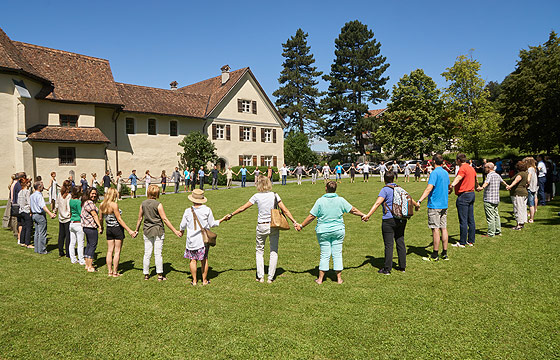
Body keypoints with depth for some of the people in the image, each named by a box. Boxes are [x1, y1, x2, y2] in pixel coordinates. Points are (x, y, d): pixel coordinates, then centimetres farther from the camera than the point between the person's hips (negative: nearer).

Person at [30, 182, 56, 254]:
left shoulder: (31, 196, 12)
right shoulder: (39, 196, -17)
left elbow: (30, 207, 22)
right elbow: (43, 206, -30)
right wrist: (50, 213, -39)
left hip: (34, 215, 10)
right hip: (41, 216, -10)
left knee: (37, 233, 15)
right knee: (42, 233, -3)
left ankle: (37, 249, 20)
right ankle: (42, 250, 0)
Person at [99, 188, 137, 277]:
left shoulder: (102, 205, 2)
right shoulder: (114, 205, -17)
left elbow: (100, 218, 11)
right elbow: (119, 219, -18)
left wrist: (101, 228, 30)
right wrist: (129, 230, -15)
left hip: (109, 229, 6)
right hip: (117, 228, -6)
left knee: (110, 251, 12)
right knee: (117, 251, 2)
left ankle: (109, 271, 17)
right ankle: (115, 273, 7)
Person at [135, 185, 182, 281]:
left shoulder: (143, 204, 1)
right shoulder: (158, 204, -11)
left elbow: (140, 218, 9)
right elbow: (165, 219, -13)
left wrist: (136, 230, 24)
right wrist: (175, 231, -10)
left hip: (147, 231, 4)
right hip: (158, 231, -4)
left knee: (147, 253, 10)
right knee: (158, 253, 1)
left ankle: (146, 274, 18)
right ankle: (160, 275, 7)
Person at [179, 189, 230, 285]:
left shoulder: (188, 211, -5)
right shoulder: (207, 210, -8)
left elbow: (182, 226, 5)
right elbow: (212, 224, 1)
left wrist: (181, 231, 28)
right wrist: (222, 219, 15)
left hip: (191, 240, 0)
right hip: (204, 239, 0)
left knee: (193, 260, 10)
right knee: (204, 260, 11)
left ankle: (194, 281, 16)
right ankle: (204, 280, 19)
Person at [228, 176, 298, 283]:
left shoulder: (256, 196, -3)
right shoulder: (274, 195, -3)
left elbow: (242, 208, 2)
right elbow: (285, 210, -7)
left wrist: (231, 215, 14)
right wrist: (294, 222, -4)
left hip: (261, 226, 0)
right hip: (274, 225, 0)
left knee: (259, 251, 16)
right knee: (274, 252, 10)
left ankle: (260, 277, 15)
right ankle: (270, 277, 13)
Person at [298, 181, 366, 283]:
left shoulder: (320, 201, -8)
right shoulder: (341, 200, -2)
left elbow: (312, 216, -6)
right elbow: (353, 210, 8)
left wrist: (301, 226, 4)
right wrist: (363, 215, 24)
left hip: (323, 231, -1)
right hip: (338, 230, 1)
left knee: (325, 255, 6)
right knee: (337, 254, 8)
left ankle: (320, 279, 13)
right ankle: (339, 278, 15)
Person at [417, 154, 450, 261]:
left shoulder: (434, 173, -14)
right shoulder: (446, 173, 12)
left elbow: (429, 189, -25)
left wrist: (419, 201, -31)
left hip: (435, 205, -8)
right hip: (444, 204, 8)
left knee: (435, 229, -4)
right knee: (443, 228, 10)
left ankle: (435, 255, 1)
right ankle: (444, 254, 15)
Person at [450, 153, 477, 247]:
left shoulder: (462, 169, -14)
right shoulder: (471, 168, 15)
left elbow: (458, 179, -35)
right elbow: (475, 179, 36)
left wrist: (451, 186, -52)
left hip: (463, 196, -9)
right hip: (472, 194, 9)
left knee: (463, 220, -5)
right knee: (471, 219, 12)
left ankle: (462, 242, 0)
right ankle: (471, 241, 18)